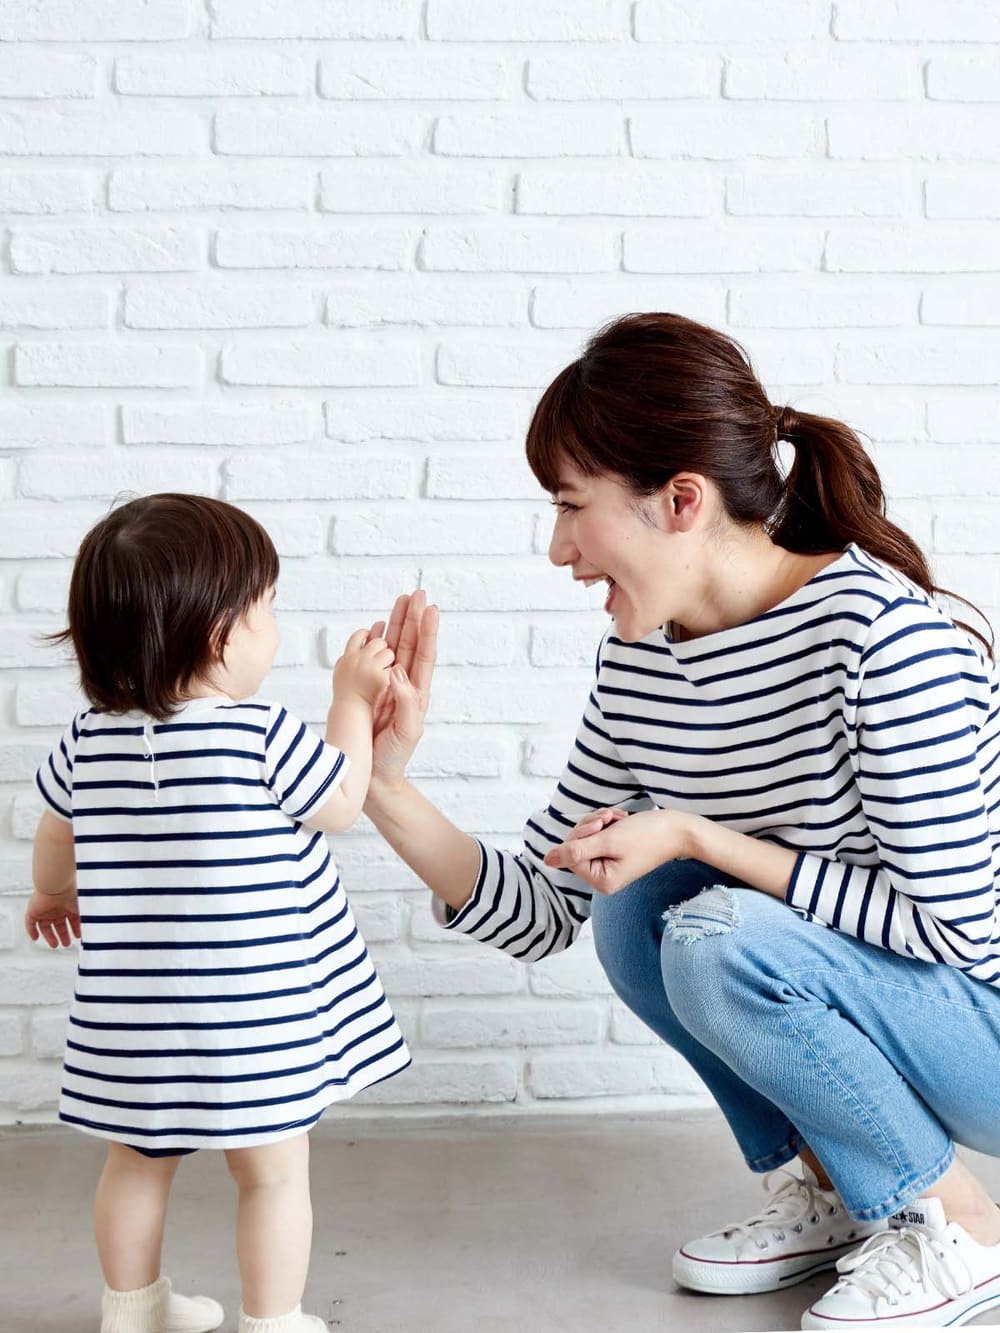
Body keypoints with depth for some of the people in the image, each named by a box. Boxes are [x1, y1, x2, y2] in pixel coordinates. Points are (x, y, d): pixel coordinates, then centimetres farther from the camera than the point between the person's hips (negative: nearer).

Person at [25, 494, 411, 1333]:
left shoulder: (89, 739, -1)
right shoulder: (263, 737, -18)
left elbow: (54, 836, 16)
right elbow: (341, 804, -3)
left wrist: (55, 894, 37)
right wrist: (353, 702, 8)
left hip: (132, 1014, 6)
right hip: (253, 1012, -5)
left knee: (137, 1164, 22)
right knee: (275, 1172, 11)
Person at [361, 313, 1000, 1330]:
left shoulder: (879, 631, -26)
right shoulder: (636, 663, -4)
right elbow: (541, 911, 1)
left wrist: (699, 838, -25)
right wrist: (382, 787, -14)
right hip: (856, 1004, 7)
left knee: (722, 936, -27)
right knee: (635, 903, -9)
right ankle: (830, 1196, 8)